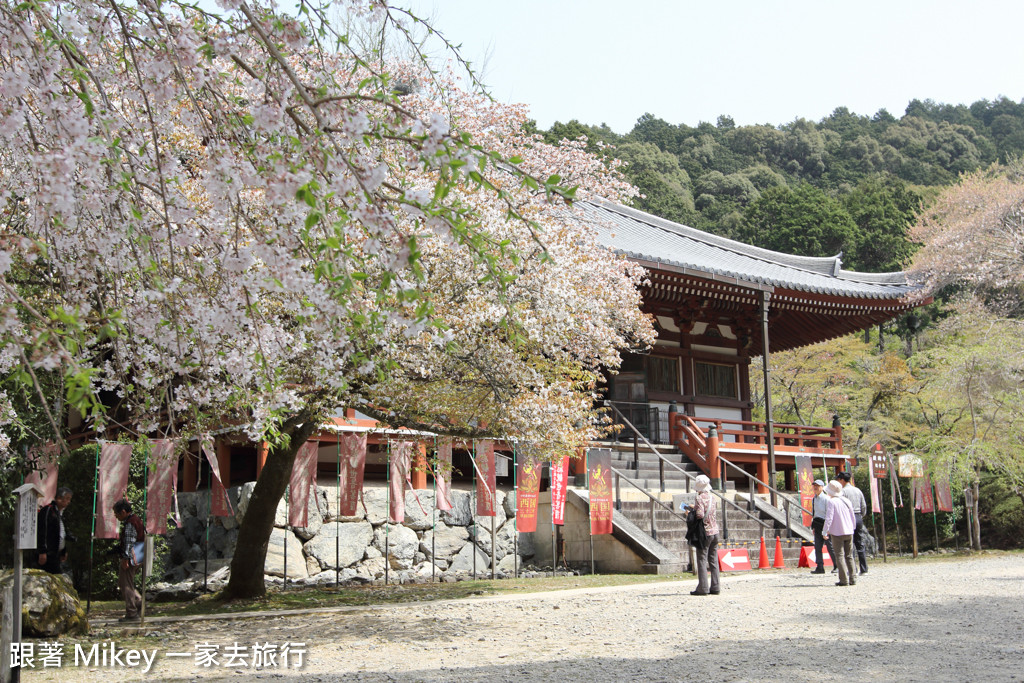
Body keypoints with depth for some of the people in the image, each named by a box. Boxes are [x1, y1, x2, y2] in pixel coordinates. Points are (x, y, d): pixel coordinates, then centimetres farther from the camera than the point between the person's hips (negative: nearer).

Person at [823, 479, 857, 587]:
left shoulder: (832, 502, -11)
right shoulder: (847, 501, 8)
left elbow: (829, 517, -16)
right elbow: (852, 517, 14)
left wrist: (826, 530, -10)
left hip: (837, 533, -6)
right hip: (849, 532, 6)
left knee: (840, 556, -3)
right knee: (849, 556, 13)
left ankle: (844, 580, -8)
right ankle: (852, 578, 12)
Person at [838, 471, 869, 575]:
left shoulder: (843, 491, -8)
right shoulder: (858, 490, 12)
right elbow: (864, 506, 13)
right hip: (859, 517, 6)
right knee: (860, 544, 9)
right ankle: (864, 569, 8)